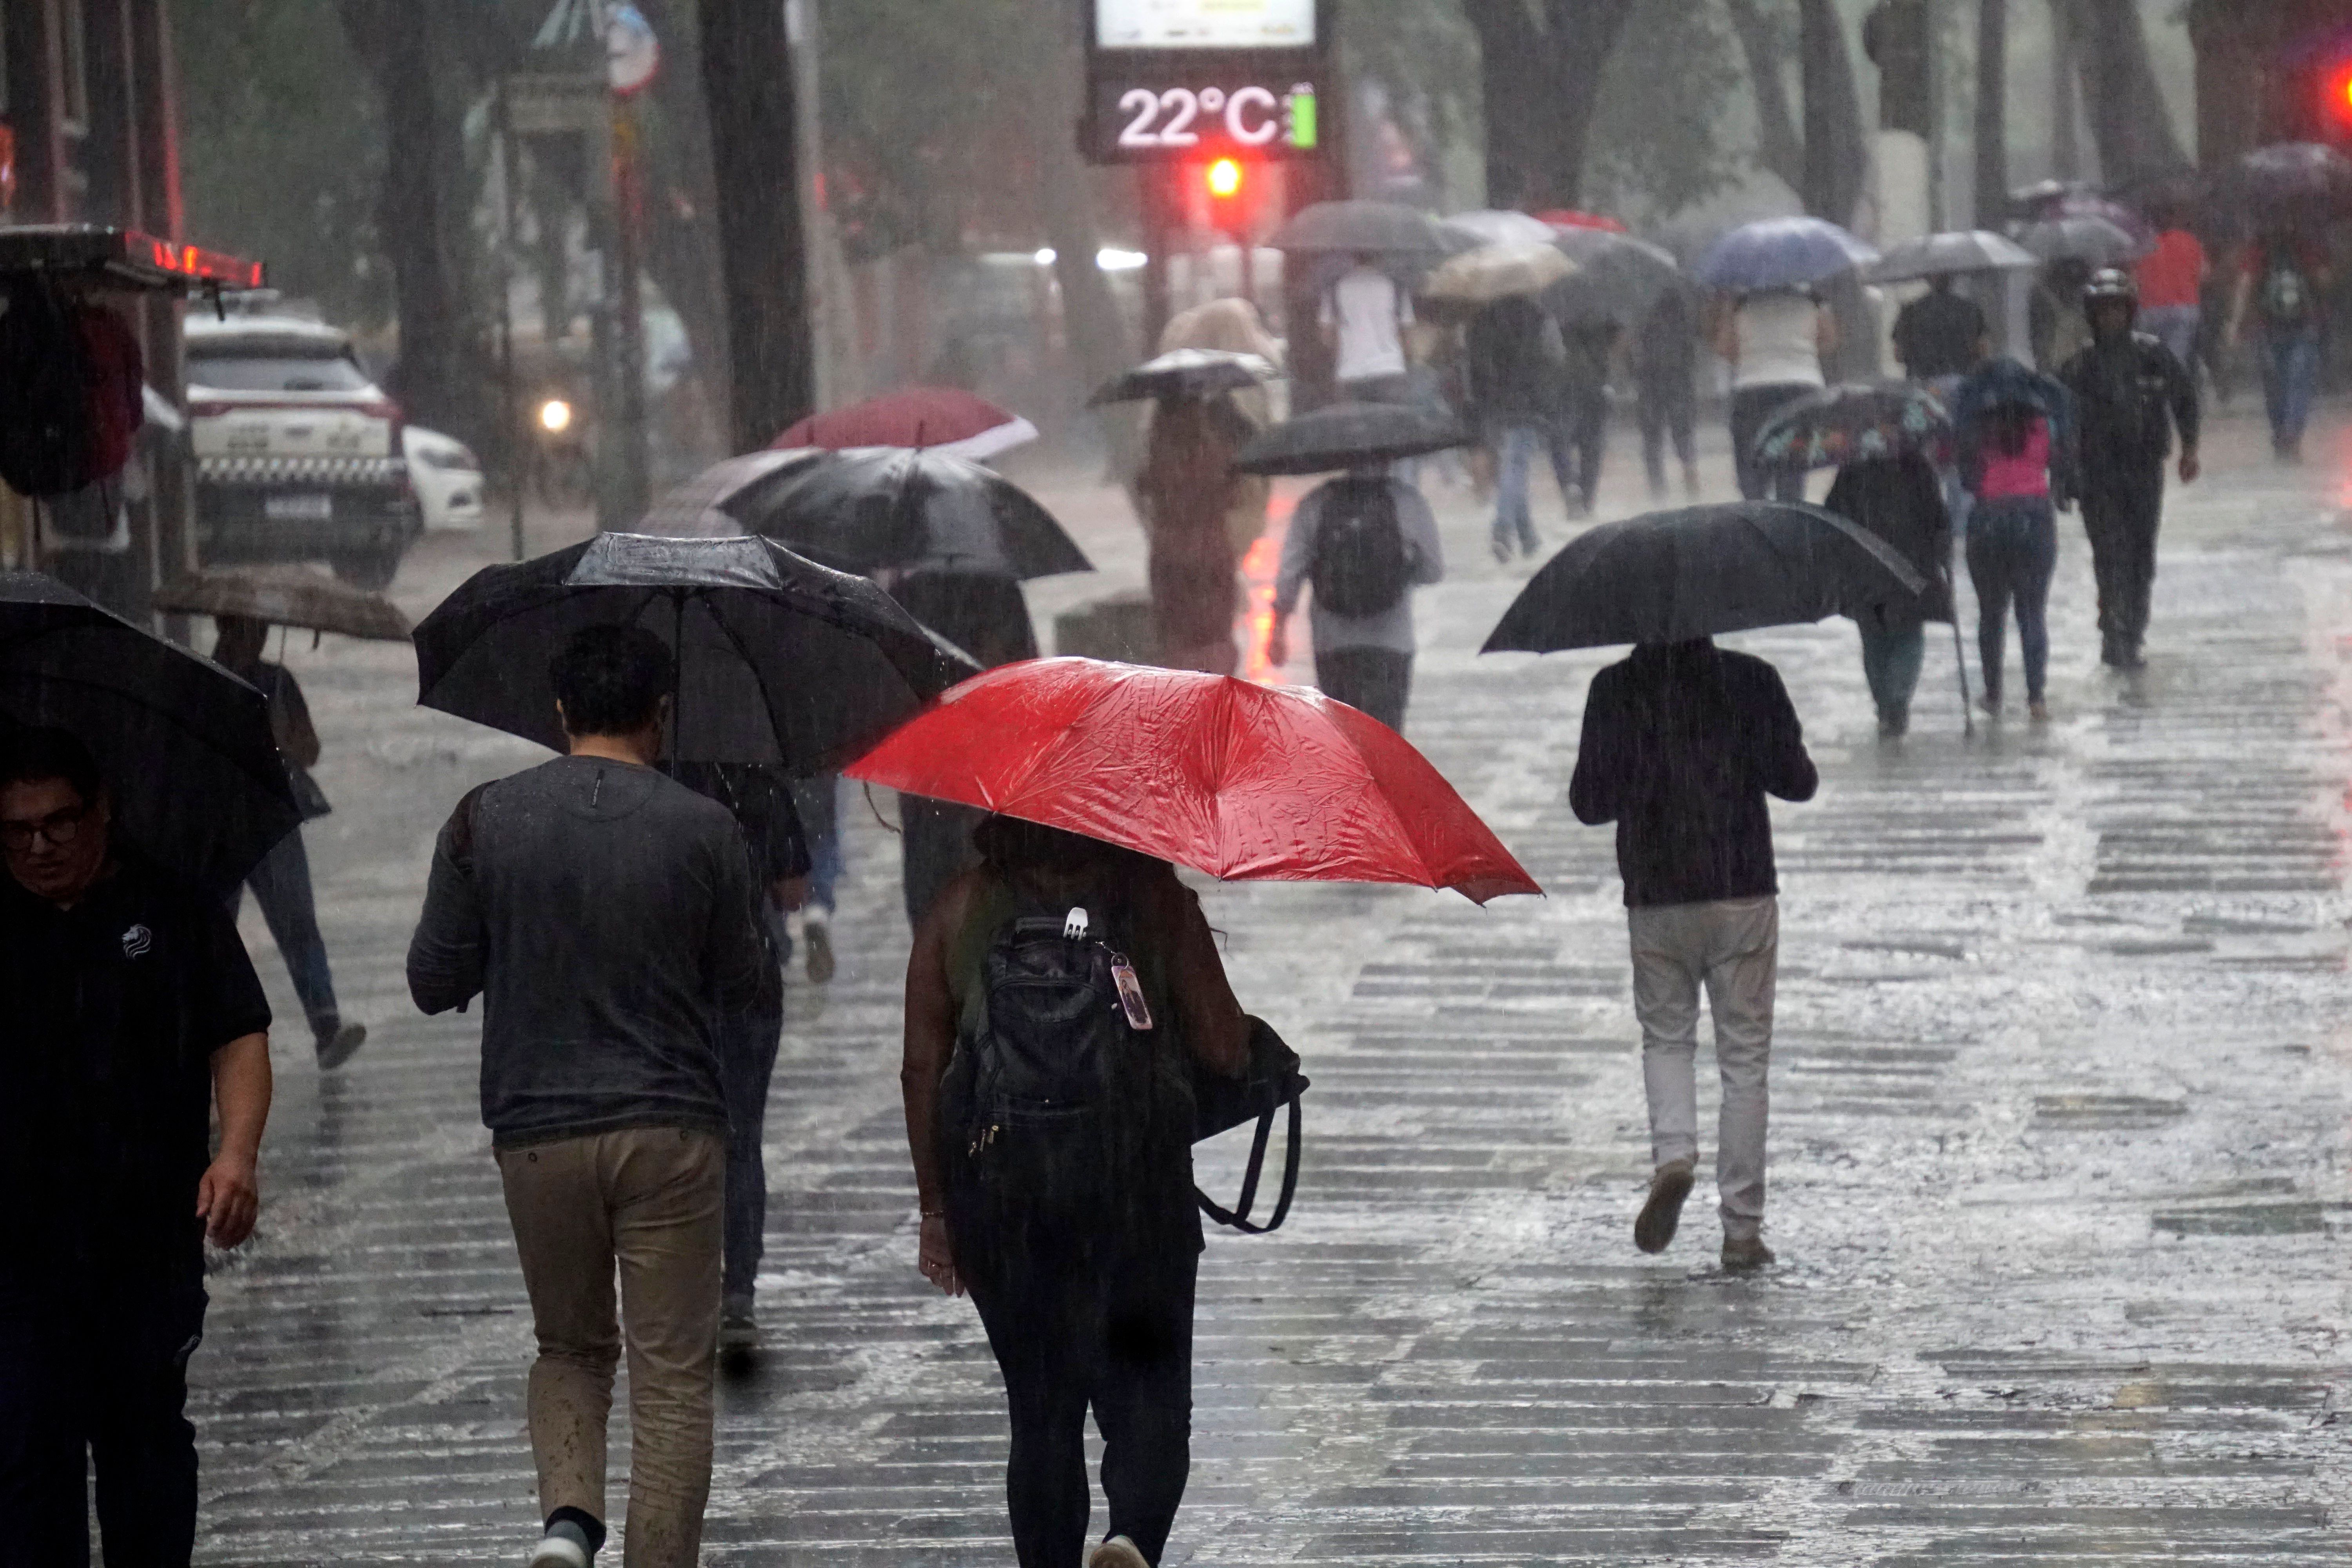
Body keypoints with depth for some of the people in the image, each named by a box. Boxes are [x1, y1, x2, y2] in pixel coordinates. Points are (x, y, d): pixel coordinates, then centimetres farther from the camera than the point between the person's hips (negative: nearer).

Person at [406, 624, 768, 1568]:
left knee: (571, 1347, 19)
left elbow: (432, 984, 1)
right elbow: (741, 986, 5)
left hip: (537, 1130, 2)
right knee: (673, 1376, 5)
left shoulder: (485, 822, -3)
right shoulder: (704, 831, -6)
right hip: (672, 1132, -2)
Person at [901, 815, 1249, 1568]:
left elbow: (922, 1068, 5)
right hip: (1137, 1184, -2)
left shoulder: (961, 908, 7)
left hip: (995, 1186, 2)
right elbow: (1224, 1049, -1)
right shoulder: (1153, 896, 2)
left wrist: (935, 1207, 11)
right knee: (1149, 1391, 5)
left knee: (1040, 1409, 12)